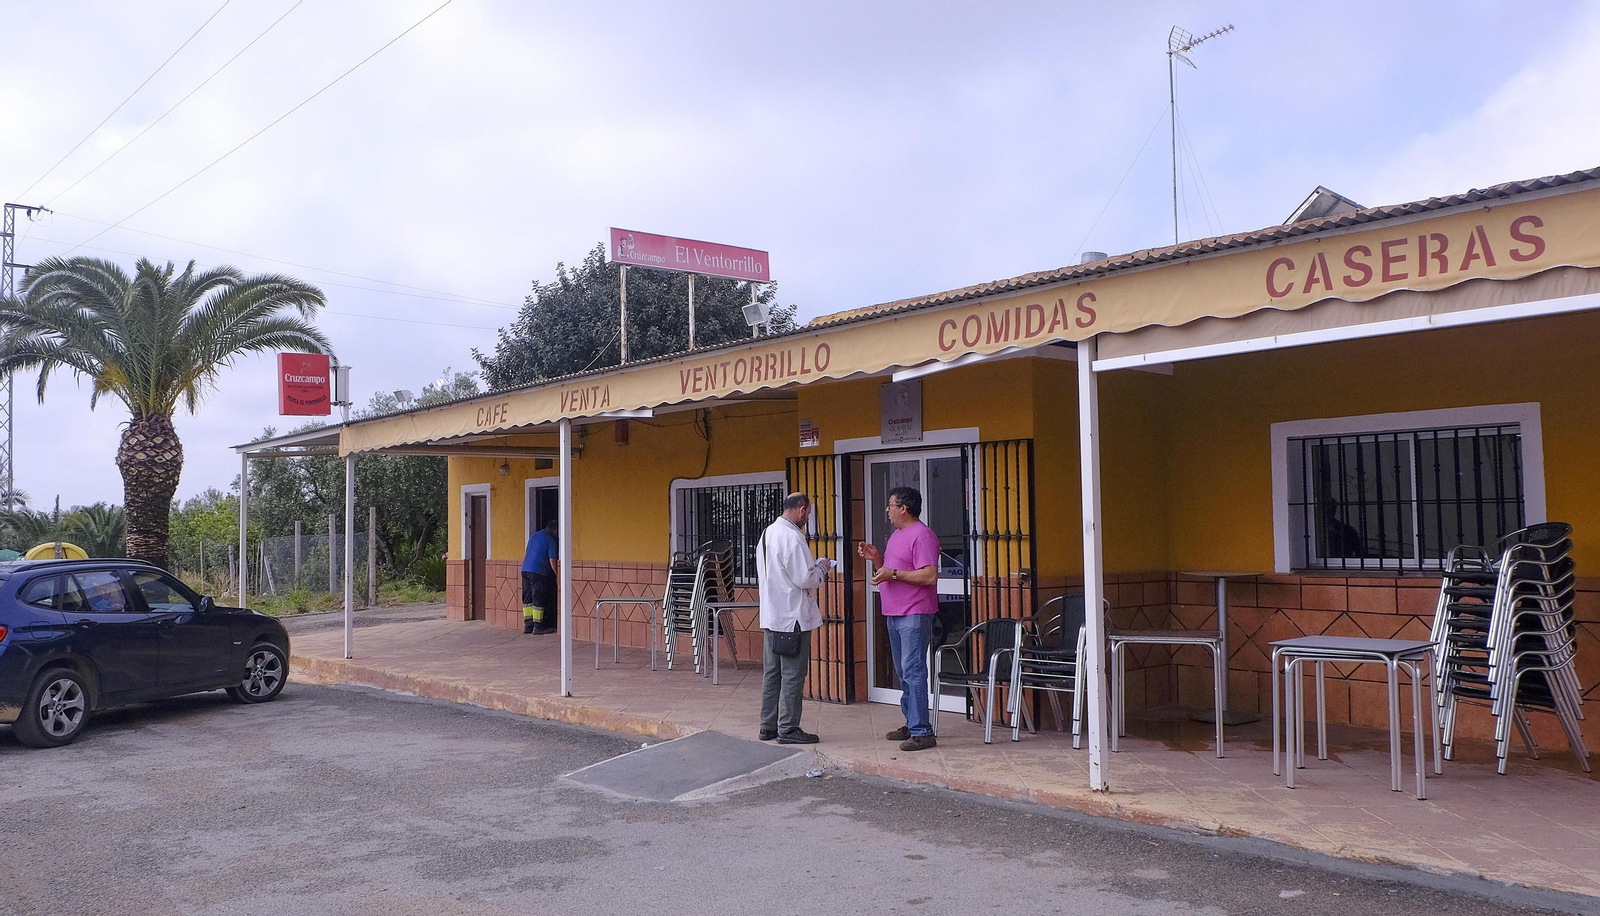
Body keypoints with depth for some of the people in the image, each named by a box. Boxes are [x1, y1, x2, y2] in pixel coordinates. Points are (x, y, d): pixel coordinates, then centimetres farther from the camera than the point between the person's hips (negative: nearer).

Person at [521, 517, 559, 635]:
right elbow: (552, 560, -9)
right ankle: (538, 627, -2)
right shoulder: (550, 540, -4)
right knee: (539, 599, -3)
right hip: (538, 572, -7)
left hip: (525, 569, 7)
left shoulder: (534, 536, 20)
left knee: (527, 599, 10)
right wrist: (558, 575, -2)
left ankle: (528, 625, 11)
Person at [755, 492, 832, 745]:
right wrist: (822, 567, 0)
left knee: (771, 672, 13)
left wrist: (813, 568, 17)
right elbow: (804, 579, -20)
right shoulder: (792, 537, -18)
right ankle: (788, 728, 3)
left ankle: (768, 726, 19)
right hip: (792, 617, -9)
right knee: (793, 674, -2)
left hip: (771, 617, 9)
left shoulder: (767, 533, 12)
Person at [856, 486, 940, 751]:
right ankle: (911, 724, 23)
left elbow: (930, 575, -21)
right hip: (894, 614, 10)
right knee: (903, 672, 14)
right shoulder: (896, 535, 19)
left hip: (914, 615, -10)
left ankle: (922, 732, -11)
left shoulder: (922, 535, -13)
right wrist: (876, 558, 8)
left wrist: (893, 574, -20)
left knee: (913, 671, -12)